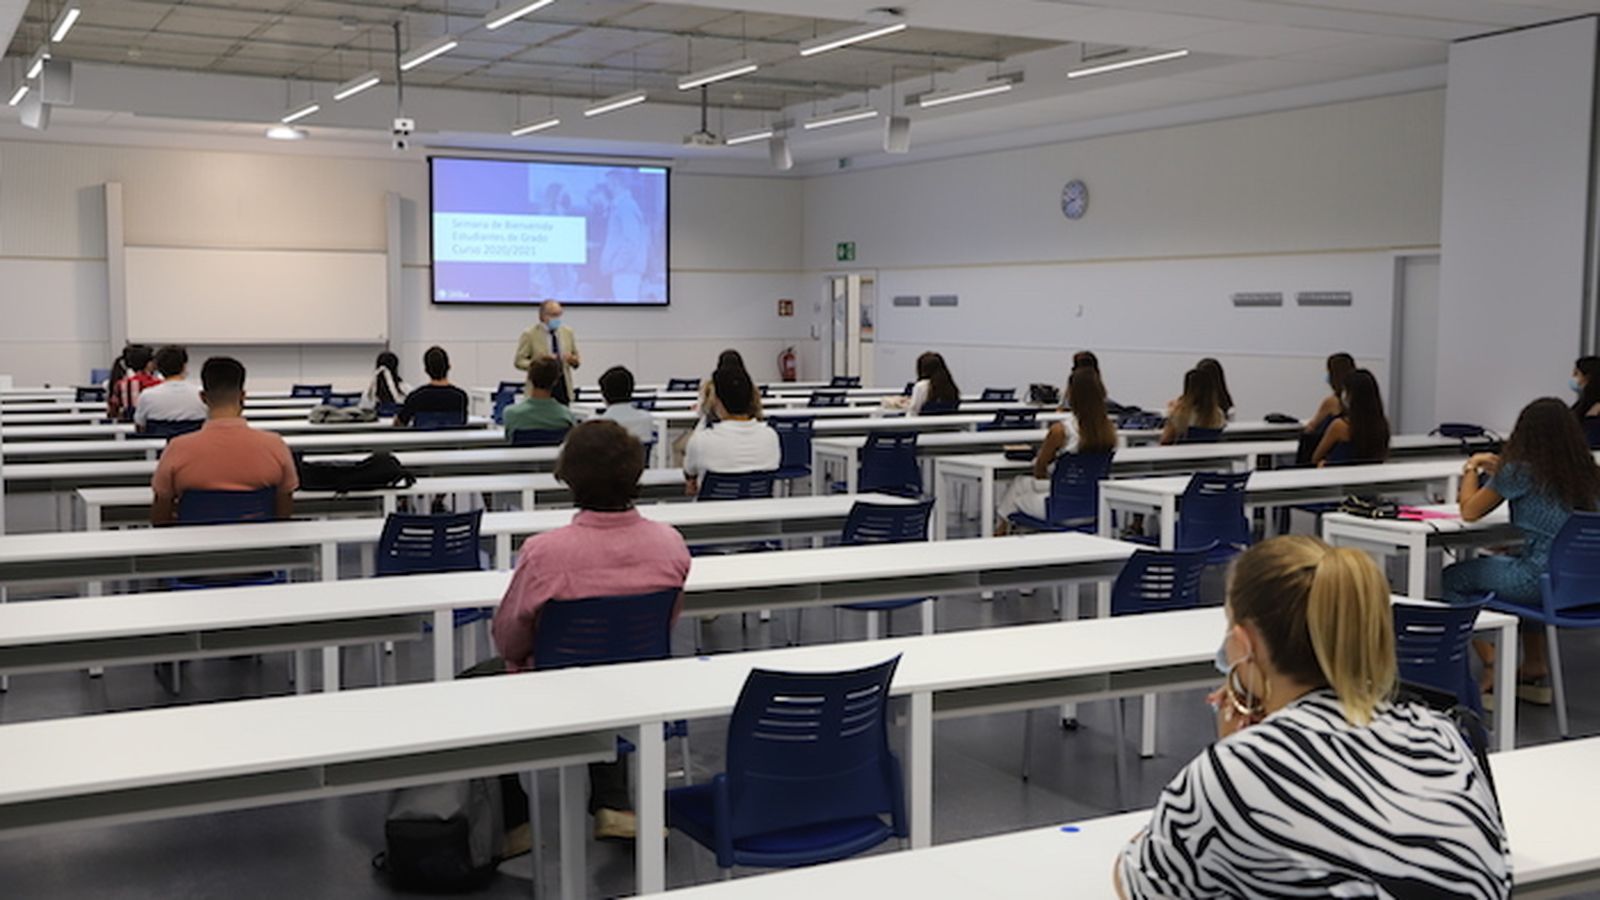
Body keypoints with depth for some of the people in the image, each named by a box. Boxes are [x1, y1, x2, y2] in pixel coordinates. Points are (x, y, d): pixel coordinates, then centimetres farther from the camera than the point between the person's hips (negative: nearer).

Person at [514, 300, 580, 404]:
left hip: (563, 388, 4)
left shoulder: (567, 332, 10)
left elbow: (577, 358, 16)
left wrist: (573, 360, -8)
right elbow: (519, 361, -4)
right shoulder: (530, 335, -3)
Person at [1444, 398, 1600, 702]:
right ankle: (1536, 674, 35)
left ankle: (1492, 667, 11)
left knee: (1453, 577, 13)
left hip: (1540, 580, -7)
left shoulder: (1521, 471, -12)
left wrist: (1472, 468, 15)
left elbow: (1470, 511, -1)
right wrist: (1500, 474, 20)